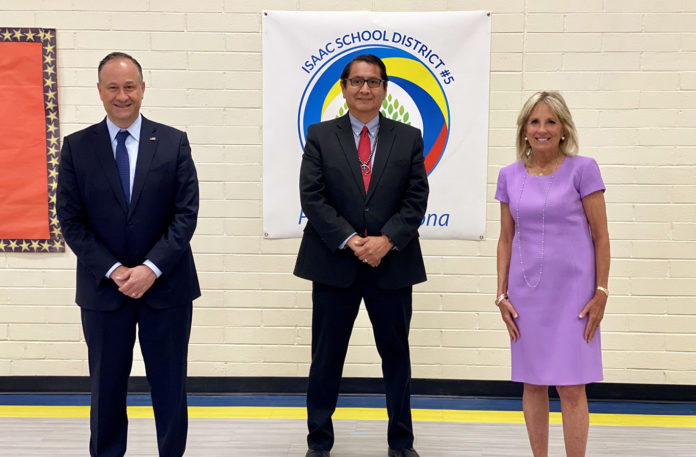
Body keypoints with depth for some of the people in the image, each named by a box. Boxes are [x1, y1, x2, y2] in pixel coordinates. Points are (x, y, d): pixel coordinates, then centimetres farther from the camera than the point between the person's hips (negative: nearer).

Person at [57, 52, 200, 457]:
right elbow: (71, 220, -1)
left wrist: (151, 268, -15)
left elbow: (186, 213, -4)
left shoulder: (174, 142, 1)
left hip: (166, 285, 0)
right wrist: (113, 270, -12)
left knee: (170, 386, 9)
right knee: (106, 387, 10)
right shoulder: (77, 147, 2)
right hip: (103, 288, 1)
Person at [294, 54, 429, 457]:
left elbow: (416, 200, 0)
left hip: (392, 263, 1)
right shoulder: (320, 136, 4)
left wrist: (386, 240, -14)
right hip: (334, 262, -1)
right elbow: (312, 197, -4)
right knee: (327, 356, 6)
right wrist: (350, 241, -14)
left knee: (397, 354, 10)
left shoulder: (409, 138, 7)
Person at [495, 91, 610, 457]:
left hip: (572, 290, -3)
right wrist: (502, 294, 5)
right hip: (526, 292, 3)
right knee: (532, 384, 10)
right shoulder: (510, 176, 5)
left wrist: (601, 292, -8)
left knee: (571, 387, -2)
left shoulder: (582, 169, -5)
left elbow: (600, 236, -3)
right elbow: (506, 239, 9)